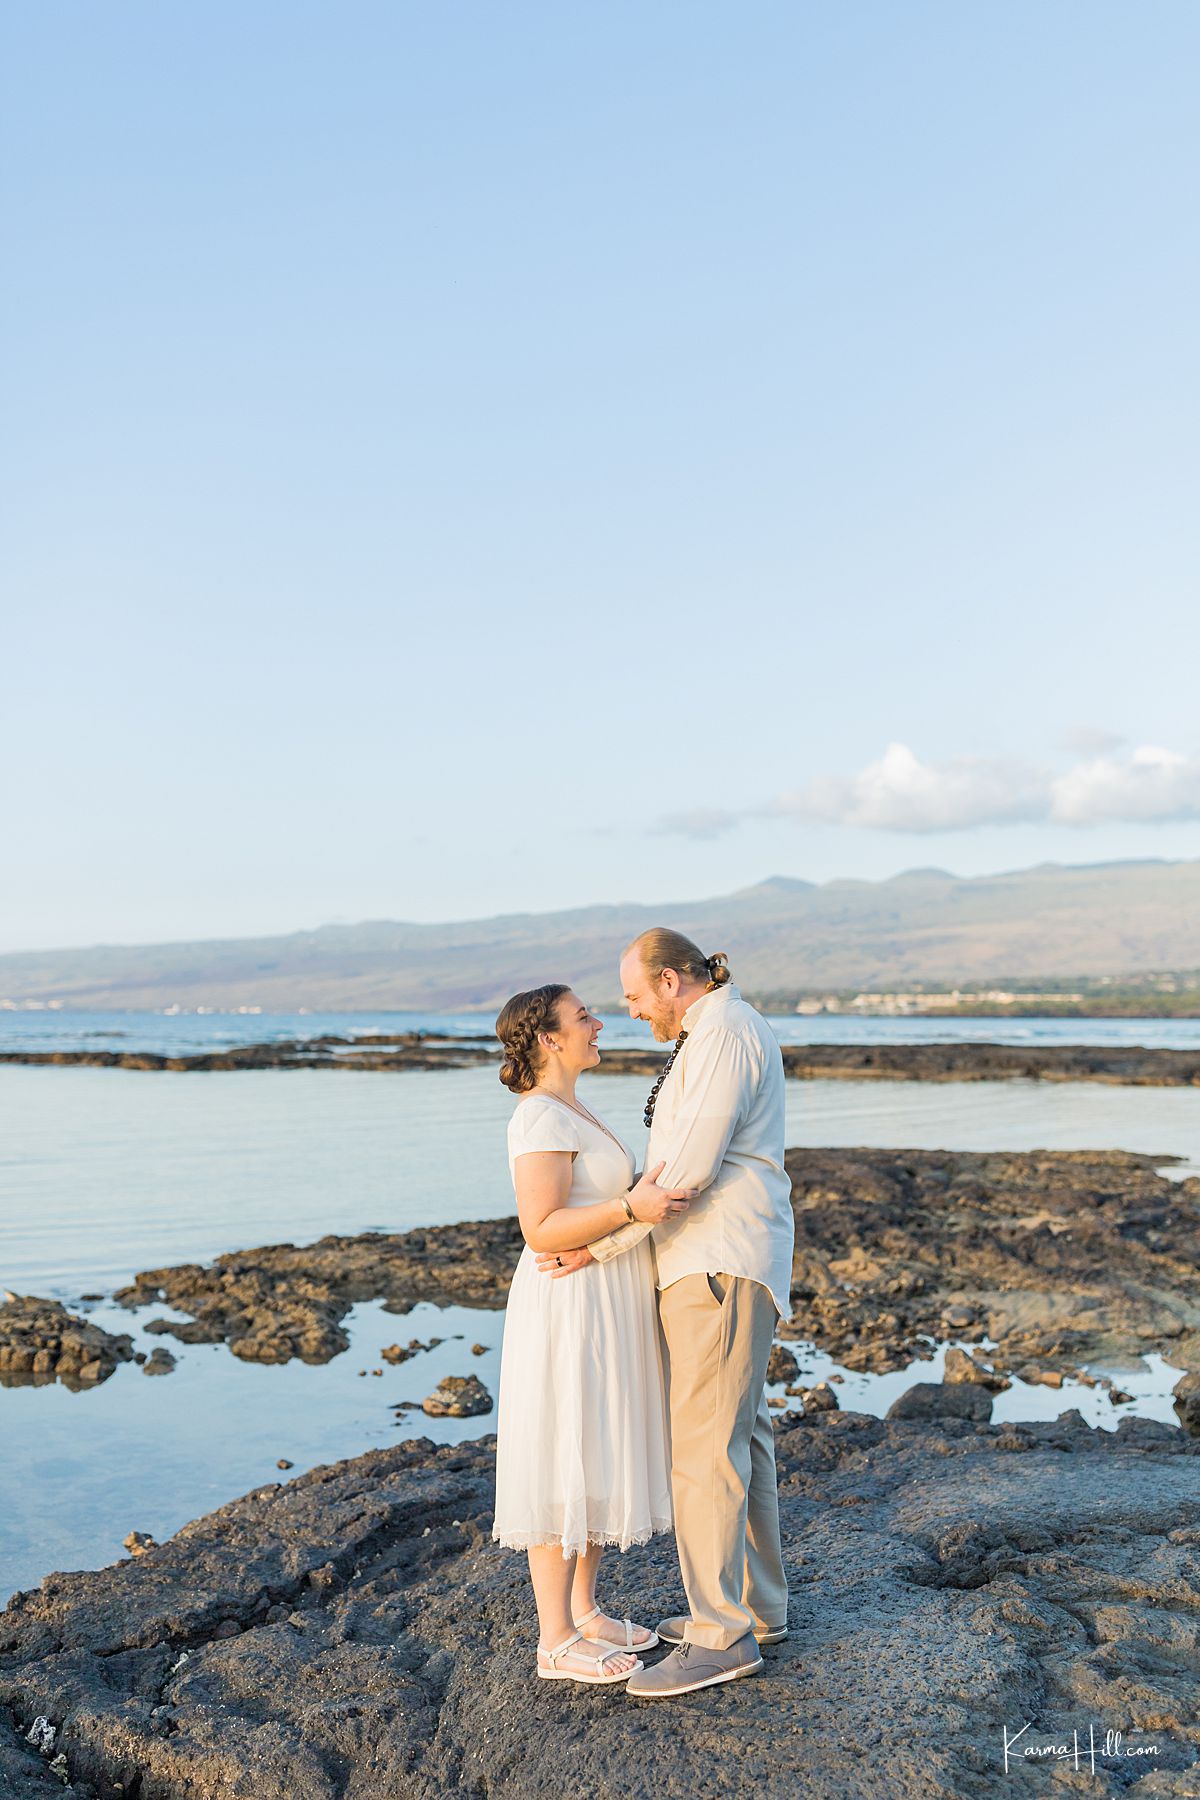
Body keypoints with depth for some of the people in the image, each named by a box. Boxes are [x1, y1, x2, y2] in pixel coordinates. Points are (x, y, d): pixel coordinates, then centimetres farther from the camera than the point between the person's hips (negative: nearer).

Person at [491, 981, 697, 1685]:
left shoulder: (570, 1111, 13)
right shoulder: (541, 1118, -18)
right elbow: (542, 1230, -24)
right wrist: (631, 1207, -31)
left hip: (604, 1309, 10)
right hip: (571, 1309, -10)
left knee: (599, 1462, 16)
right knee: (564, 1471, 0)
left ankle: (585, 1612, 29)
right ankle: (557, 1642, 12)